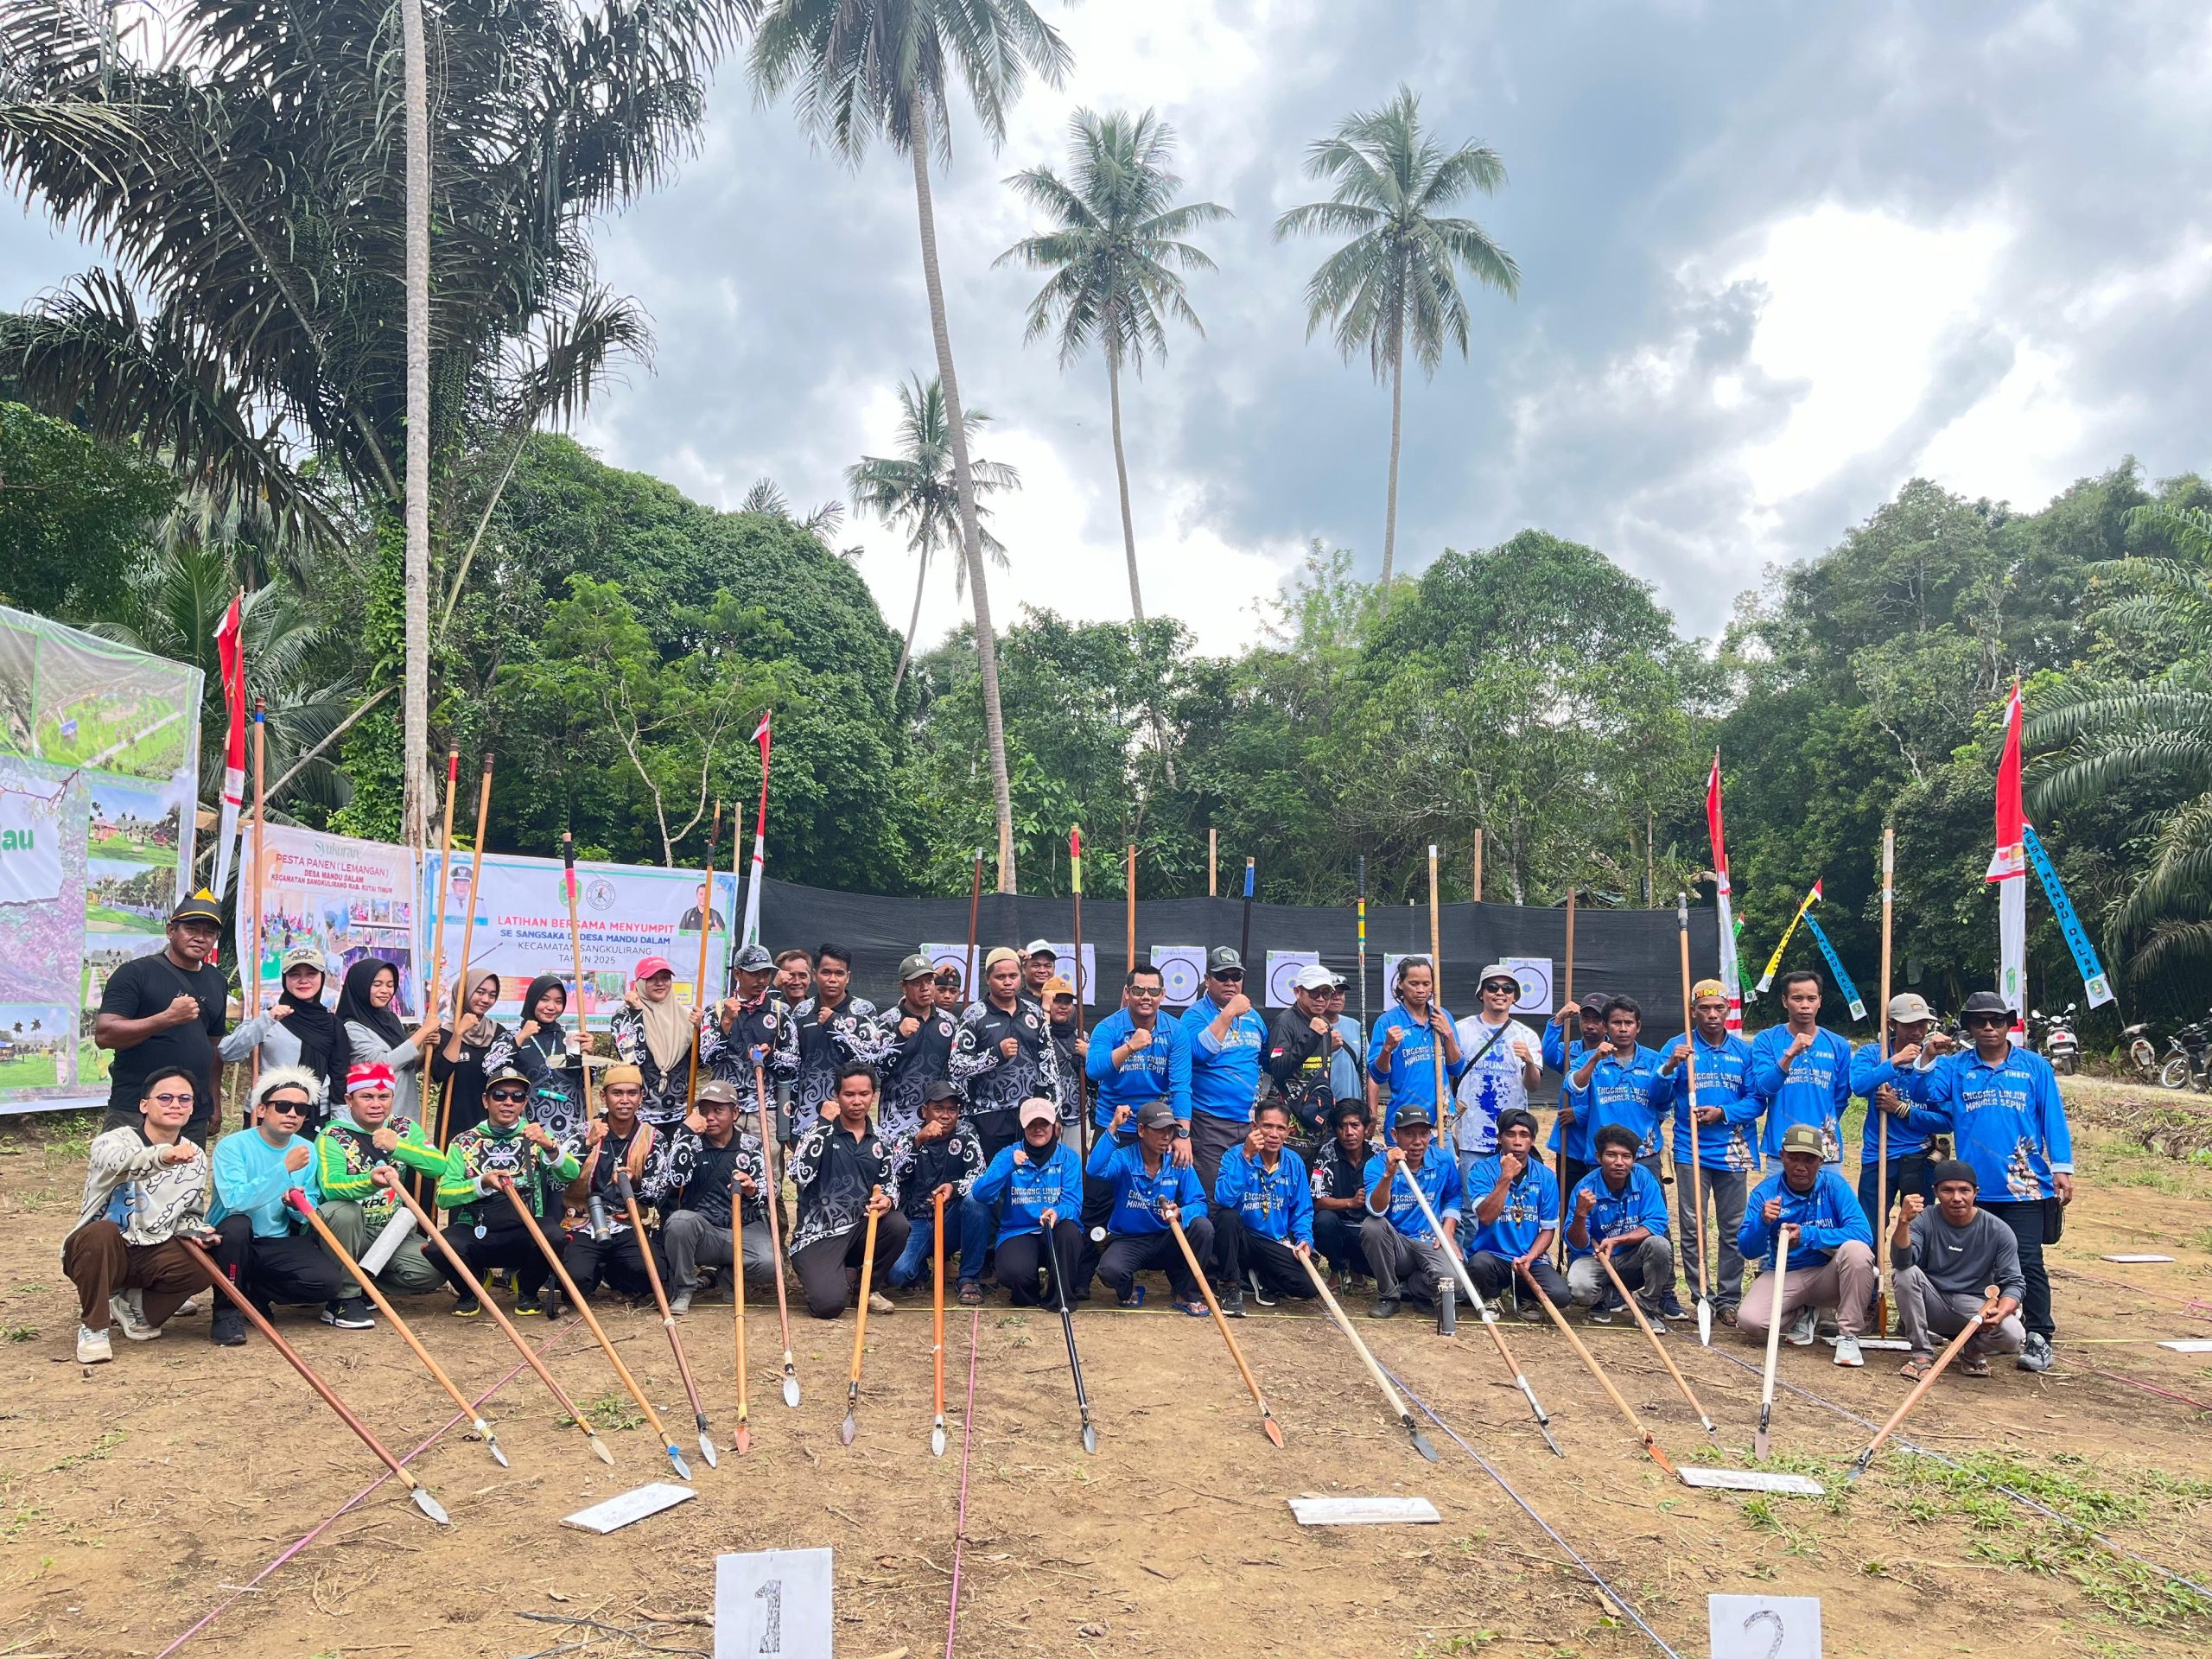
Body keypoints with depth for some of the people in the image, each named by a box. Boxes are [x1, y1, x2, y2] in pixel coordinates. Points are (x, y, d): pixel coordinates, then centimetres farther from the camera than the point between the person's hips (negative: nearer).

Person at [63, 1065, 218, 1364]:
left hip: (152, 1255, 4)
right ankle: (93, 1327, -17)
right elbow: (119, 1163, -40)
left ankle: (134, 1307, 6)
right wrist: (161, 1155, -62)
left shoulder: (196, 1158, 4)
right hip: (100, 1249, -4)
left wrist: (193, 1230, -8)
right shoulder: (114, 1141, -13)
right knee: (100, 1232, -38)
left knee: (202, 1265, -25)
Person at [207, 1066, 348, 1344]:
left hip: (279, 1244, 4)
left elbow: (310, 1213, 5)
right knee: (237, 1224, -38)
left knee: (330, 1281, -21)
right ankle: (227, 1311, -16)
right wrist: (285, 1167, -31)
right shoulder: (232, 1146, -13)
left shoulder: (308, 1151, 3)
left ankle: (252, 1293, 6)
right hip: (230, 1242, -4)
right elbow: (236, 1201, -29)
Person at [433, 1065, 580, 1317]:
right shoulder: (465, 1142, 9)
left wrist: (549, 1146, -26)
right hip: (477, 1234, 0)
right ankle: (469, 1291, 5)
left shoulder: (537, 1136, 10)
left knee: (554, 1238, -33)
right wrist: (482, 1183, -18)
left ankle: (527, 1292, 1)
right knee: (443, 1247, -32)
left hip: (526, 1232, 0)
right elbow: (443, 1196, -1)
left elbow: (572, 1174, -7)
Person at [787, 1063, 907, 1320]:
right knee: (829, 1304, -27)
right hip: (818, 1234, -5)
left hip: (860, 1228, 5)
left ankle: (864, 1284, 1)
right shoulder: (820, 1131, -7)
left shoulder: (880, 1142, 8)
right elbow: (799, 1175, -23)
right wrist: (823, 1124, -22)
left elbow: (890, 1186, 9)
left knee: (897, 1225, -26)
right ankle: (817, 1277, 11)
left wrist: (887, 1201, -16)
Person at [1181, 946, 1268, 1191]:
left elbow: (1266, 1058, 28)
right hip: (1210, 1123, -6)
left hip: (1249, 1122, 6)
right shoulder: (1195, 1014, -3)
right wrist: (1229, 1013, -22)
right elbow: (1200, 1051, -23)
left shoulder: (1252, 1016, 14)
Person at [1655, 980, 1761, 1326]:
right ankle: (1702, 1297, 8)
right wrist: (1669, 1067, -23)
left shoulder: (1744, 1051, 6)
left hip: (1733, 1151, 1)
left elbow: (1756, 1100, 1)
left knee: (1733, 1228, 6)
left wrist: (1723, 1113, -14)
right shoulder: (1680, 1047, 2)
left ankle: (1728, 1299, 14)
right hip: (1691, 1151, -1)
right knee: (1692, 1228, 0)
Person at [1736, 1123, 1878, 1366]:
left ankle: (1848, 1336, -16)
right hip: (1782, 1275, 1)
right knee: (1750, 1322, -26)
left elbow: (1864, 1234, -23)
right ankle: (1803, 1314, 11)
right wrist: (1762, 1222, -31)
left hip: (1828, 1276, -1)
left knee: (1856, 1249, -31)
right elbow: (1747, 1250, -10)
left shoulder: (1834, 1186, -9)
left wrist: (1808, 1236, -29)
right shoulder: (1765, 1192, -8)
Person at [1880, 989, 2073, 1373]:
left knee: (2028, 1263, -7)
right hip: (1974, 1187, 2)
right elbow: (1923, 1098, -3)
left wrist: (2062, 1169, -2)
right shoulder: (1954, 1067, 9)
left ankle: (2038, 1338, 0)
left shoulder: (2035, 1067, 7)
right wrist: (1927, 1060, -13)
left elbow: (2054, 1120, 4)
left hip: (2024, 1186, -2)